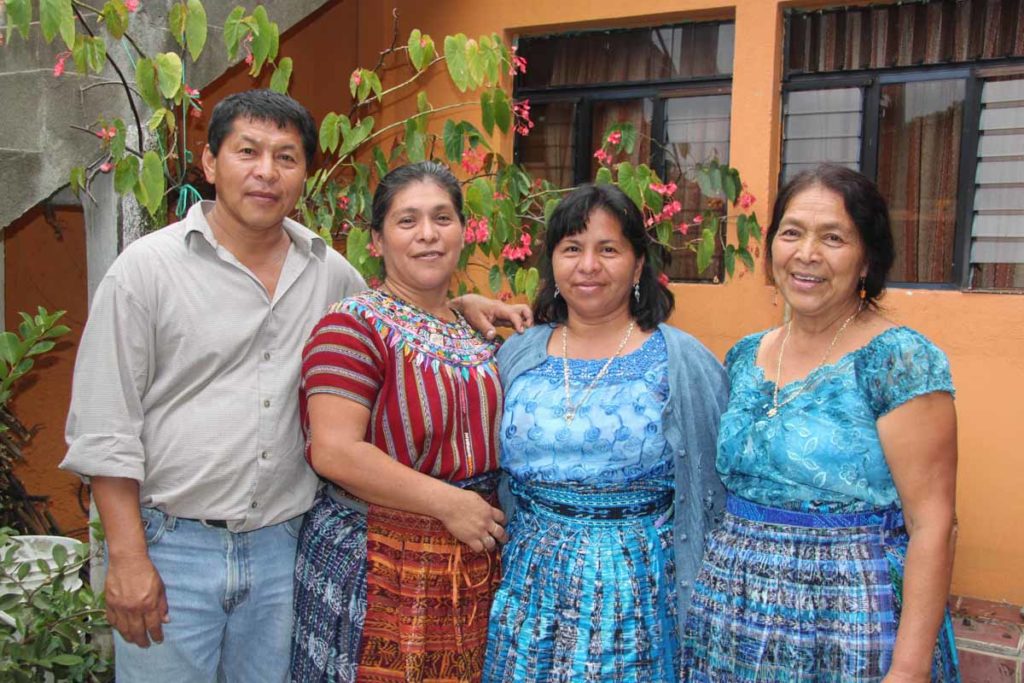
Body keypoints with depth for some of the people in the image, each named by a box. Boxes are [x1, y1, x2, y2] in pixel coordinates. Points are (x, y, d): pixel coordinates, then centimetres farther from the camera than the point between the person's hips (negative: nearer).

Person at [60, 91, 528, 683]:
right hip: (170, 545, -3)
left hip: (281, 546, 4)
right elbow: (104, 427, -7)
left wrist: (457, 304, 4)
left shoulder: (329, 270, 4)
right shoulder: (148, 267, -6)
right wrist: (127, 559, -11)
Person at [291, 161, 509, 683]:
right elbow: (334, 451, -21)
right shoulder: (355, 325, -10)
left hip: (476, 561, 7)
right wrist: (450, 503, -18)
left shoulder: (478, 330, 11)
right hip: (377, 569, -6)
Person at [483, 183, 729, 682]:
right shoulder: (517, 355, 3)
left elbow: (711, 489, -2)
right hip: (529, 583, 3)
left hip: (636, 587, -3)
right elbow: (493, 475, 14)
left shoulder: (683, 362, -6)